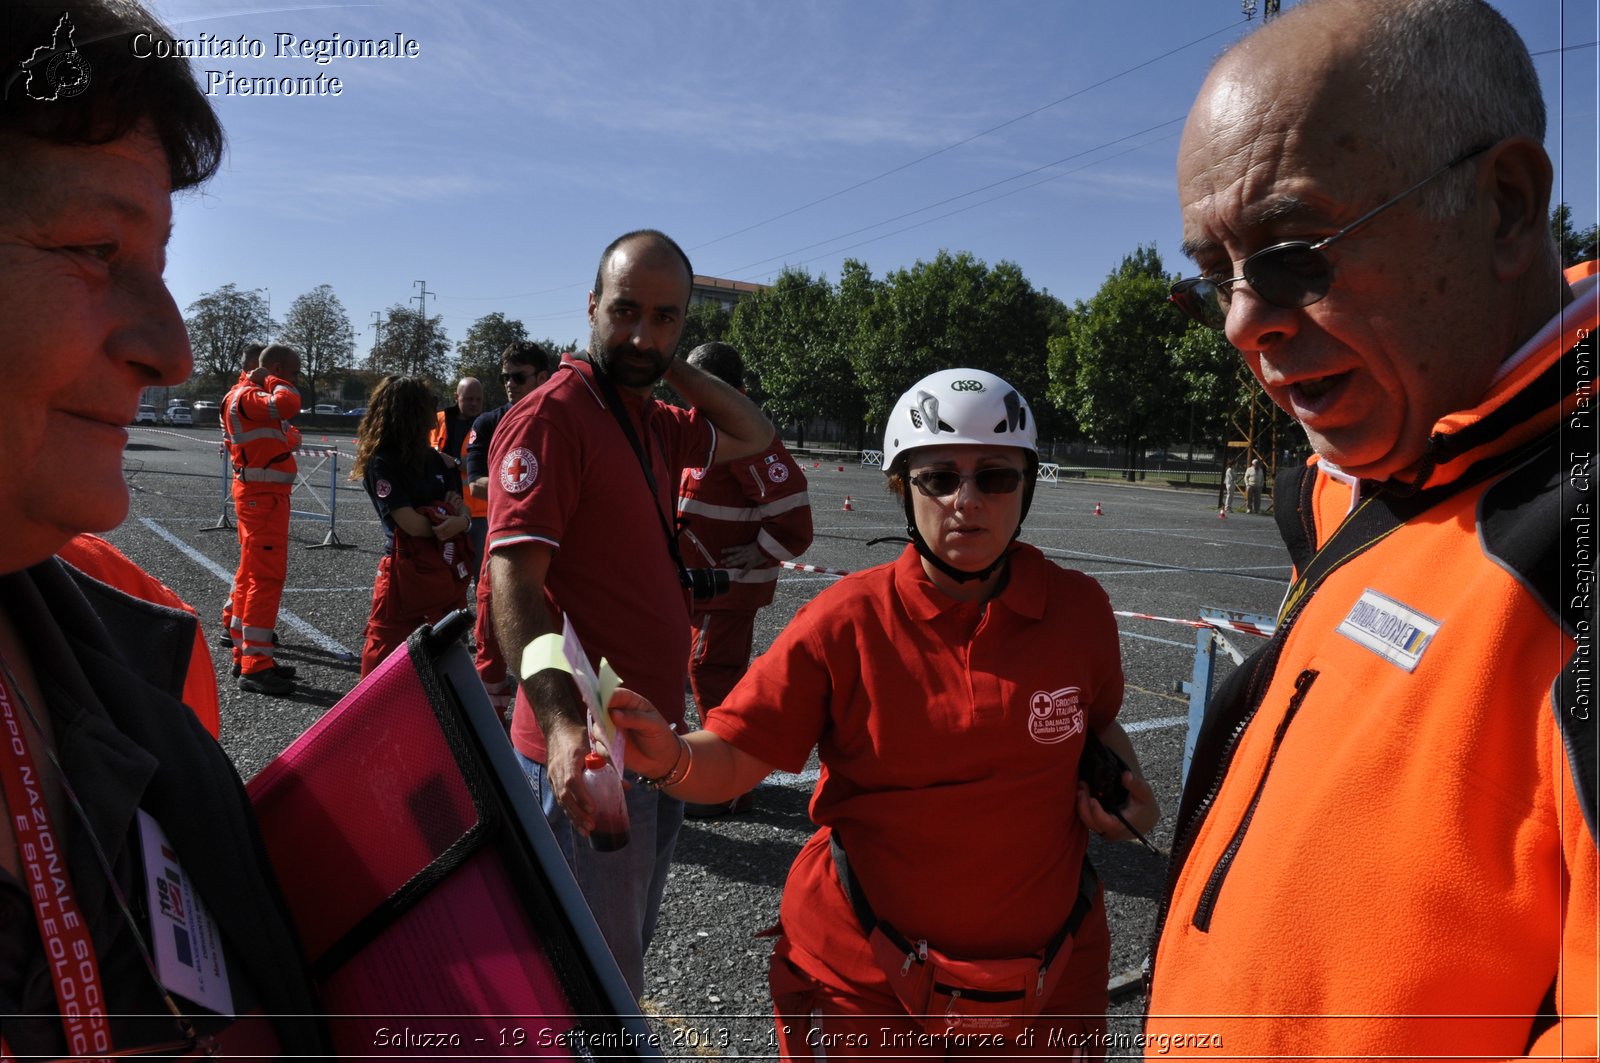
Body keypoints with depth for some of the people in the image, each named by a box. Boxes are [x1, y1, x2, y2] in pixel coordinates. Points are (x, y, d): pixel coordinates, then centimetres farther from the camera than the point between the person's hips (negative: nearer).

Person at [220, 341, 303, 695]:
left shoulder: (255, 396, 19)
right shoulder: (247, 396, -14)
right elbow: (289, 404, -32)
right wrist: (272, 381, -15)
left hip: (264, 495, 11)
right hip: (262, 496, -11)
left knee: (252, 574, 15)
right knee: (267, 576, -12)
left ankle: (245, 654, 24)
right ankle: (254, 666, -11)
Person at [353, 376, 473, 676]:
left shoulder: (432, 458, 10)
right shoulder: (381, 463, -11)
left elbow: (460, 504, 11)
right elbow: (412, 524, -19)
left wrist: (461, 517, -11)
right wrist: (448, 518, -4)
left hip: (448, 570, 7)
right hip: (406, 573, -7)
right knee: (385, 652, 2)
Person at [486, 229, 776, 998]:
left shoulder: (653, 422, 11)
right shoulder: (550, 416, -15)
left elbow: (755, 436, 23)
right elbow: (513, 580, -23)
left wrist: (672, 367, 10)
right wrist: (562, 725, -35)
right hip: (587, 755, -9)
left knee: (624, 959, 25)